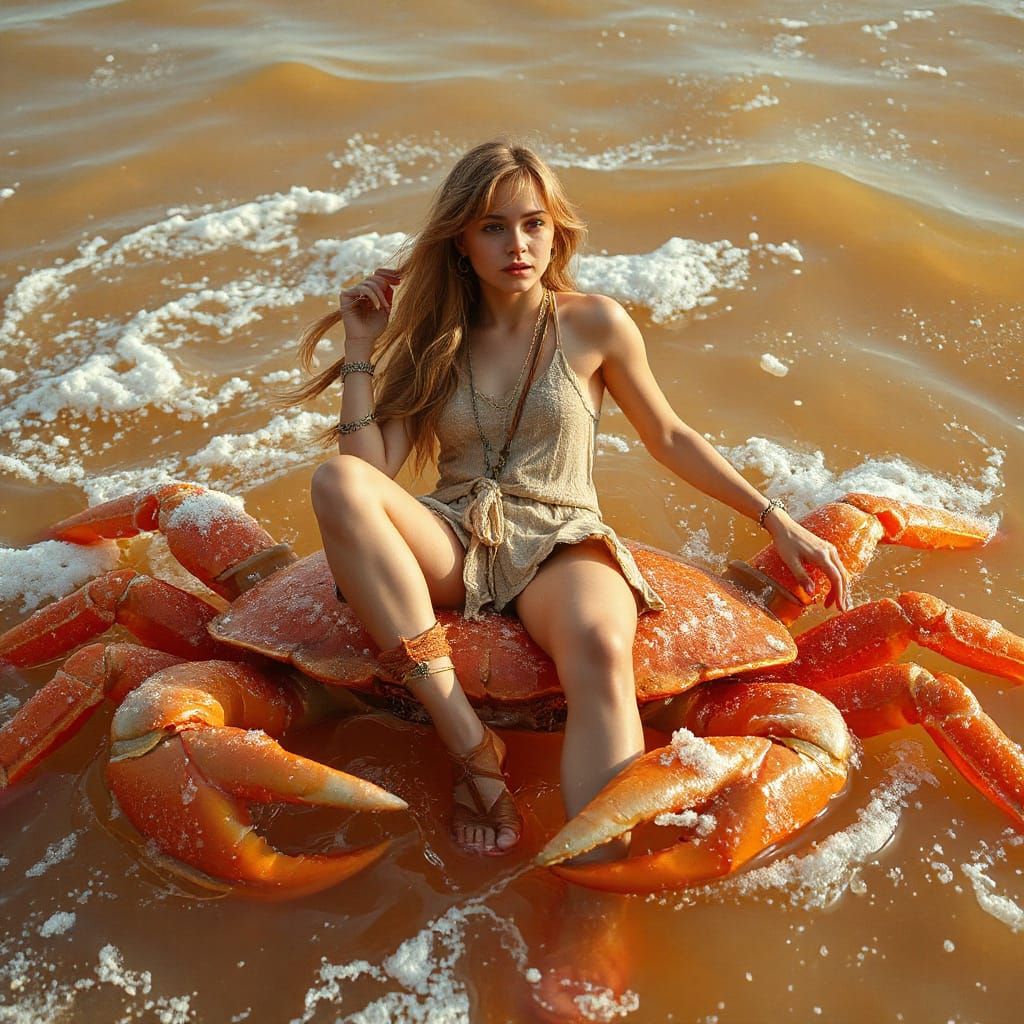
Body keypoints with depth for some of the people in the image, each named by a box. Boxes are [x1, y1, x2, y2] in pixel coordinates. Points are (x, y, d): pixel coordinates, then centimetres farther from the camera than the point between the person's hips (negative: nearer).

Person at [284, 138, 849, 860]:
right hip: (453, 545, 2)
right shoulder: (433, 337, 10)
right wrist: (361, 347, 0)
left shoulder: (594, 324, 6)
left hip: (563, 547, -2)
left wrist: (777, 521, 12)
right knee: (337, 481, -30)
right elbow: (371, 466, 0)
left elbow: (670, 438, 15)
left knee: (602, 646, -38)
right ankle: (471, 748, -31)